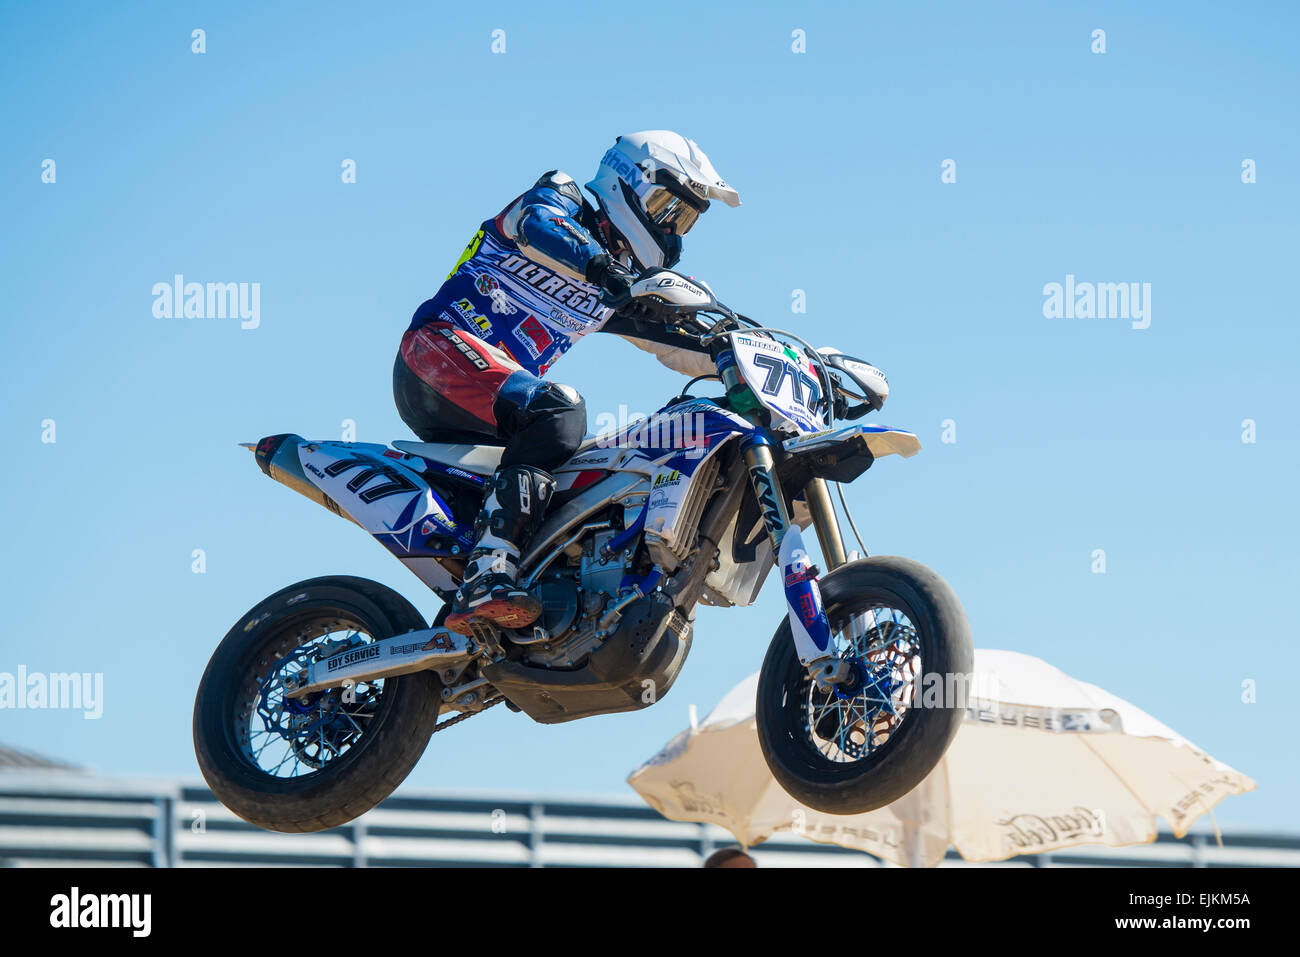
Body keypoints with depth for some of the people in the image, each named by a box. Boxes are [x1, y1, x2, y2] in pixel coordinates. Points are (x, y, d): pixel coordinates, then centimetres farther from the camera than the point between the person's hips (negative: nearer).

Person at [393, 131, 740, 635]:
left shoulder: (626, 287, 25)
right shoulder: (561, 201, 2)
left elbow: (681, 345, 24)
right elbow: (536, 224, -21)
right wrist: (602, 266, -38)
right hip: (442, 345, -9)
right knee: (560, 412, -32)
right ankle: (486, 580, -45)